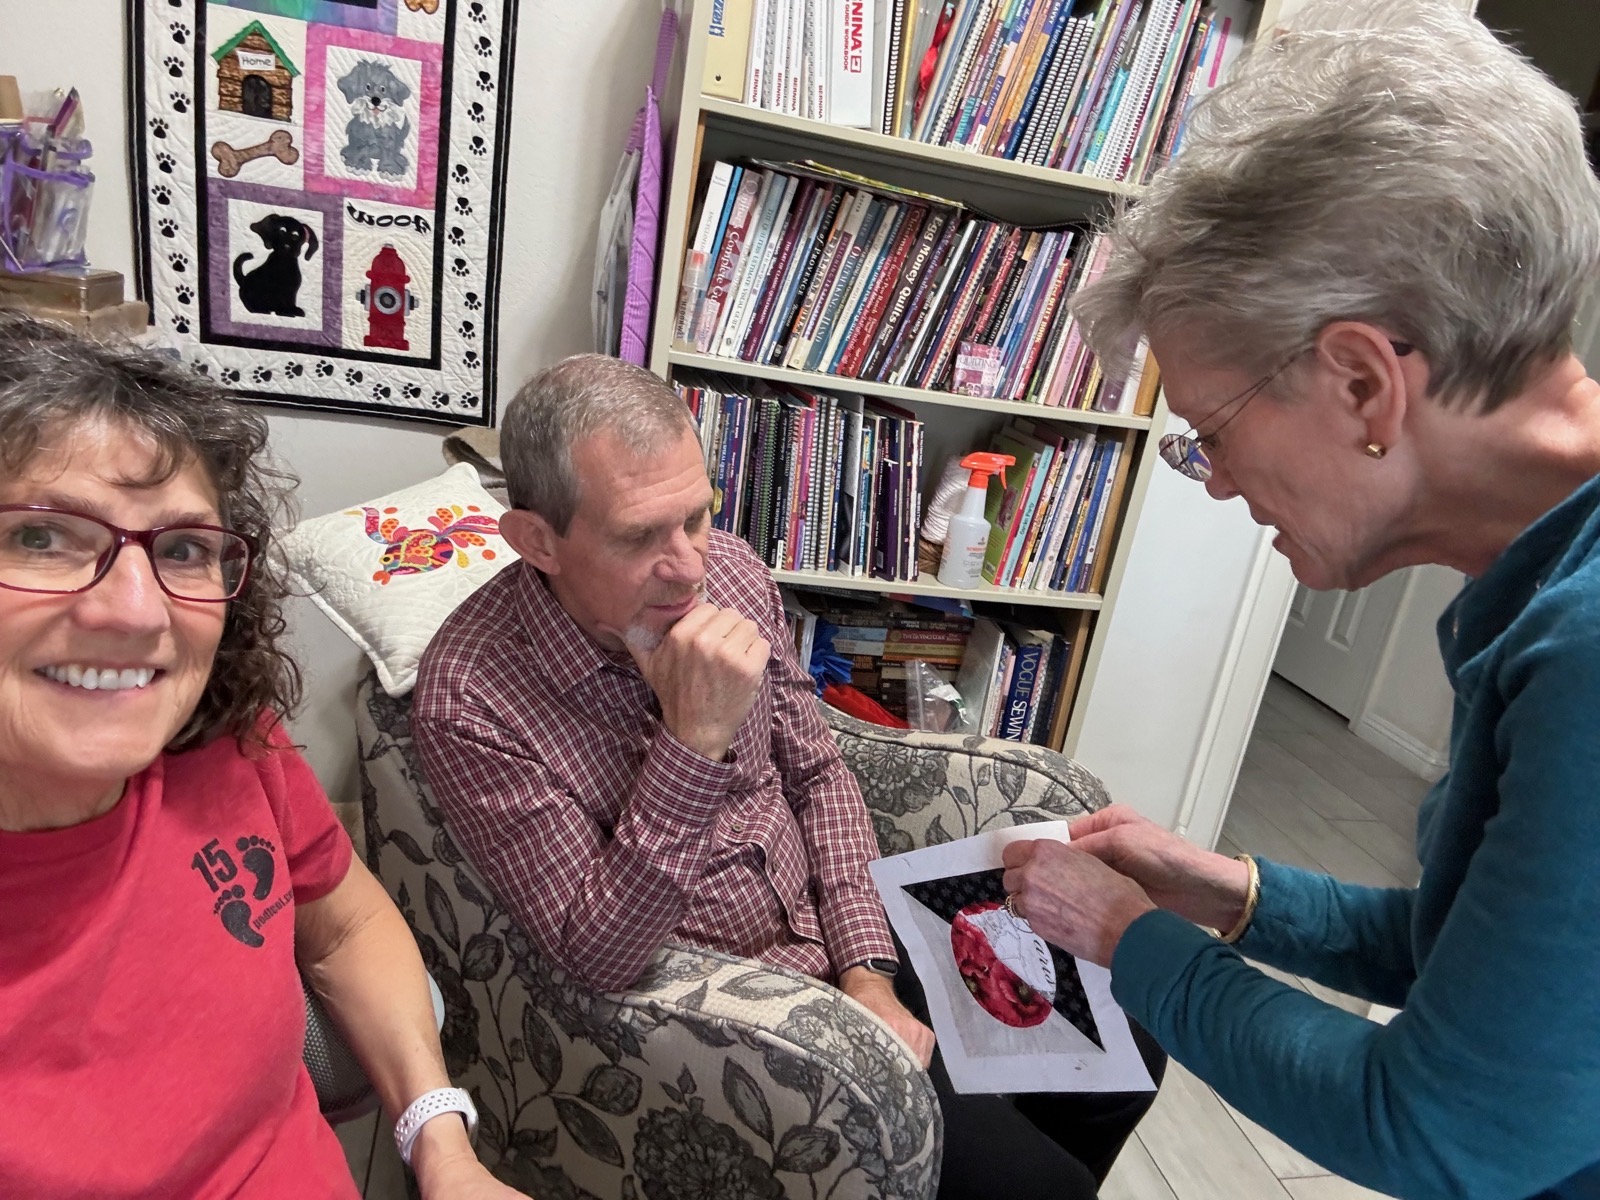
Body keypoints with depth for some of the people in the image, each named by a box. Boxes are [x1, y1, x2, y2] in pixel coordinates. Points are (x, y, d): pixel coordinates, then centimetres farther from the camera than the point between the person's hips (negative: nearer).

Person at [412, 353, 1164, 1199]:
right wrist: (695, 742, -36)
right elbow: (597, 957, -24)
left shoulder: (729, 571, -10)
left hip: (838, 940, 6)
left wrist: (868, 967, -6)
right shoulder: (469, 700, -25)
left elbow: (816, 774, 2)